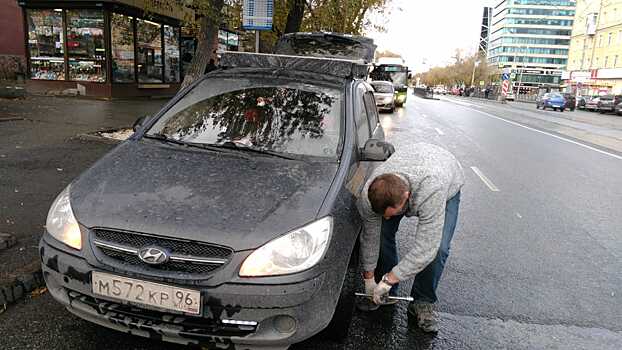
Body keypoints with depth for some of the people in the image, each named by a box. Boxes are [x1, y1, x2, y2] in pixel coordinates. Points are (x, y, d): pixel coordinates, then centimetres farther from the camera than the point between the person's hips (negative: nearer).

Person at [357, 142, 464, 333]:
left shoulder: (432, 191, -49)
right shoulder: (370, 194, -34)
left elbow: (425, 248, -43)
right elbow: (370, 237, -20)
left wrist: (388, 280, -36)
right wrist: (369, 278, -11)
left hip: (447, 186, -3)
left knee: (438, 248, -21)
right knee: (382, 232, -13)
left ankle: (423, 302, 2)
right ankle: (386, 294, 8)